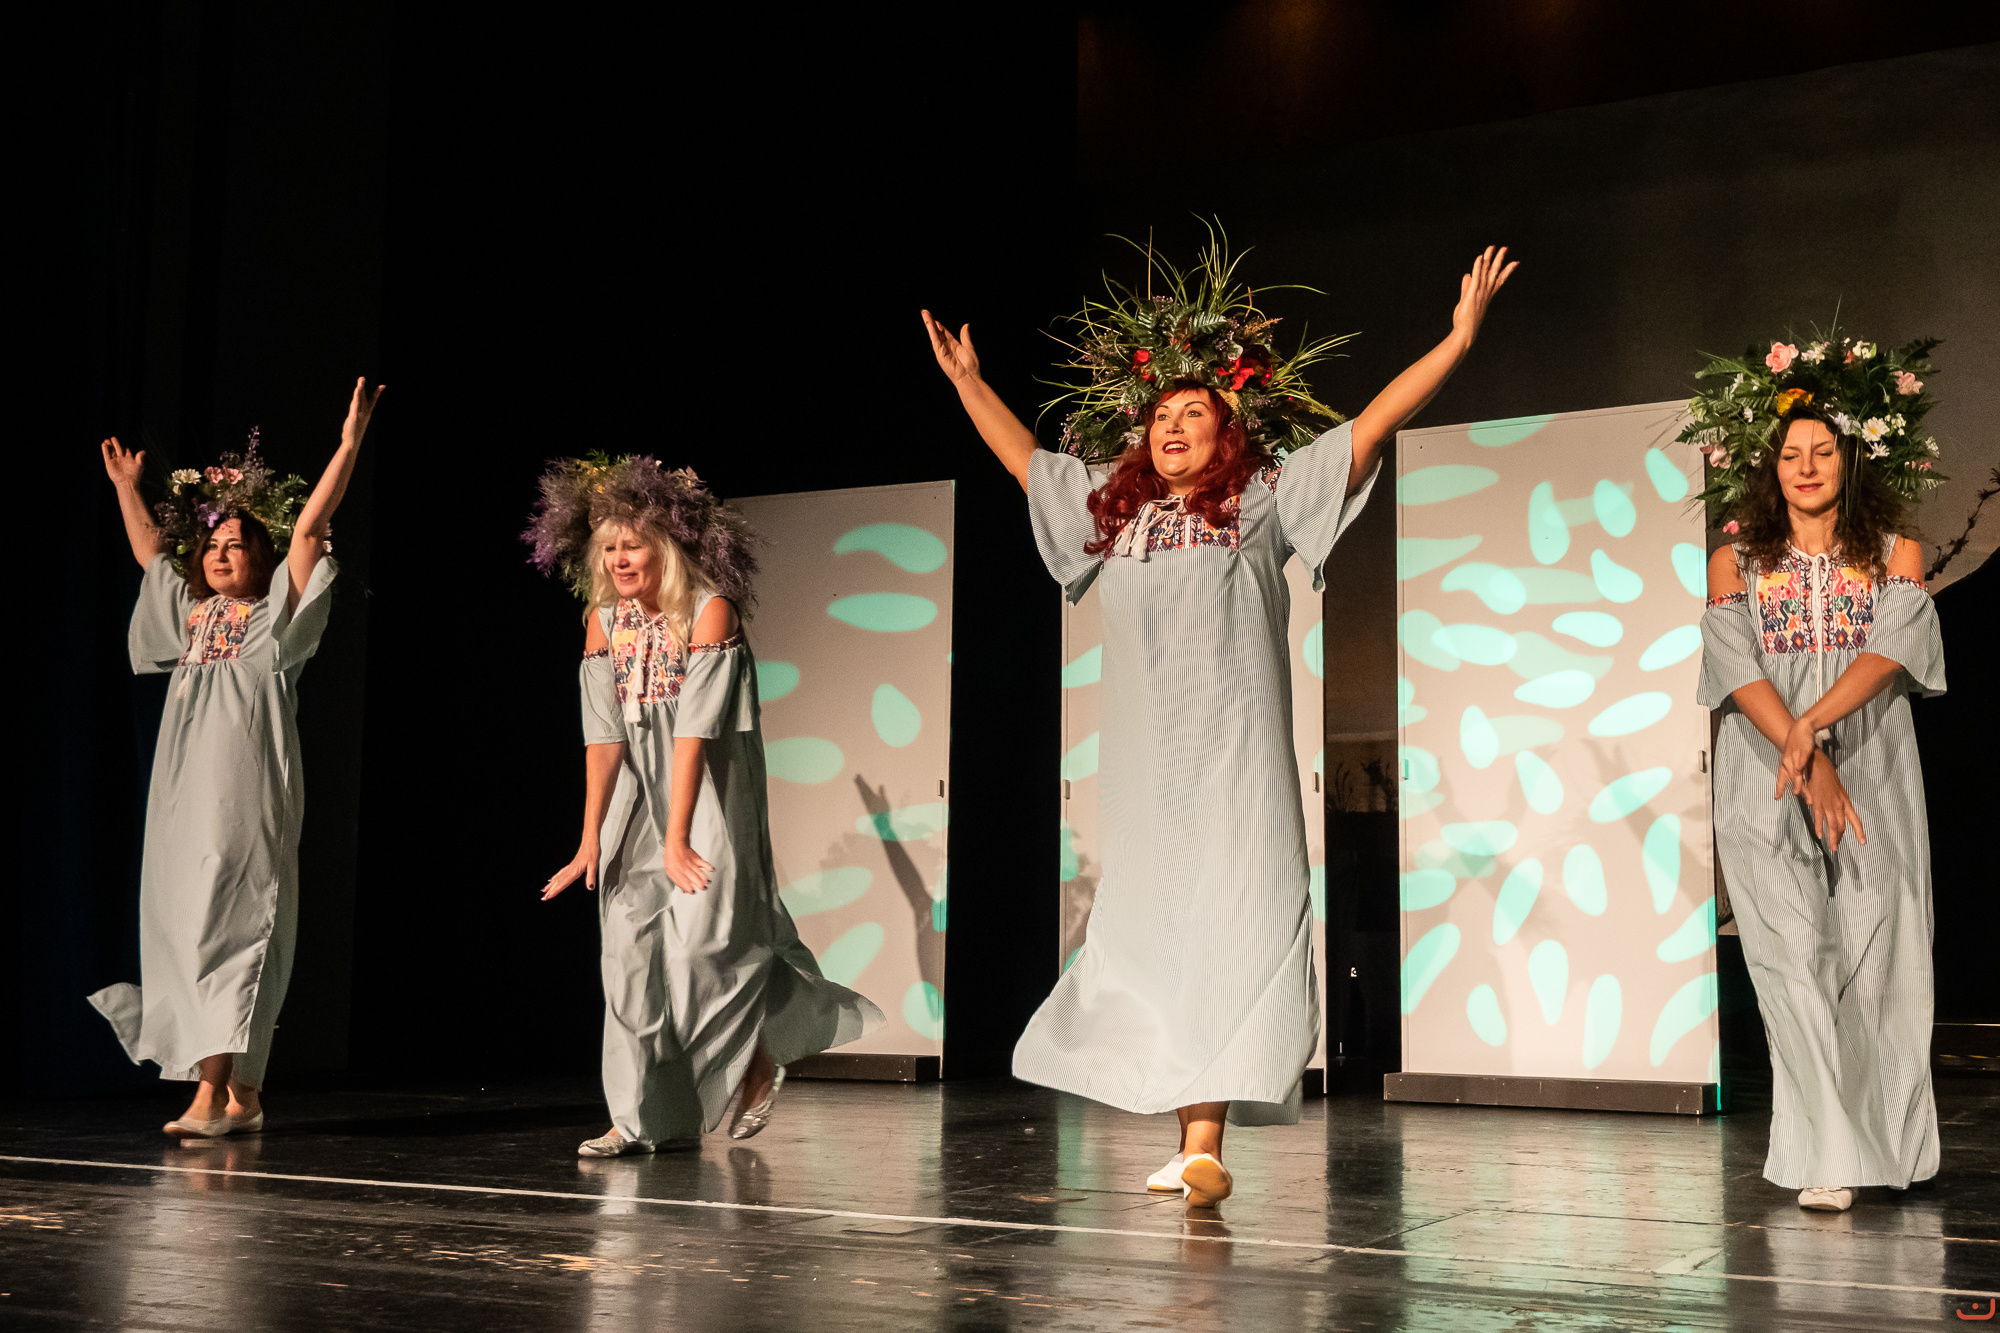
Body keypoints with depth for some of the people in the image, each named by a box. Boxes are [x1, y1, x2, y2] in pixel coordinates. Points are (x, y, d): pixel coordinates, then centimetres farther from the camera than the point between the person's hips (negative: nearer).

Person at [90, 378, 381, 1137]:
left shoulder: (276, 618, 2)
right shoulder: (190, 615, 18)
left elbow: (310, 524, -5)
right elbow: (150, 550, 34)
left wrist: (351, 441, -11)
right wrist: (125, 486, 41)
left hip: (246, 802, -6)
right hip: (182, 798, 6)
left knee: (226, 935, -10)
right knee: (184, 936, 3)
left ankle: (212, 1095, -12)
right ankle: (242, 1096, 9)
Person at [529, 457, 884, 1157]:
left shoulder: (710, 611, -15)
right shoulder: (604, 620, 1)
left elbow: (693, 730, -20)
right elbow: (603, 736, -3)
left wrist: (677, 839, -22)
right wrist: (590, 839, -7)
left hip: (710, 794, -5)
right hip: (637, 797, 5)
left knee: (702, 936, -11)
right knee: (629, 944, -1)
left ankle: (759, 1060, 16)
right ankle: (644, 1116, 4)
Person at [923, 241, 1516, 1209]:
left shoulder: (1265, 499, 7)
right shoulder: (1113, 508, 19)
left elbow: (1373, 424, 5)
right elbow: (1026, 458, 31)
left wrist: (1458, 338, 1)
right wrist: (967, 383, 37)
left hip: (1232, 760, -4)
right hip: (1143, 766, 4)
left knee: (1229, 939, -9)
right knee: (1151, 939, 1)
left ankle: (1203, 1149, -12)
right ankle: (1195, 1146, 6)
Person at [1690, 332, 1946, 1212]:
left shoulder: (1895, 554, 11)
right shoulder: (1736, 562, 10)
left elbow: (1890, 652, -5)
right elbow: (1739, 670, -3)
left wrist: (1812, 725, -21)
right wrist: (1807, 764, -16)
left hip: (1873, 780, 1)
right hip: (1768, 788, 0)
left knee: (1874, 958, -3)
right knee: (1796, 958, -9)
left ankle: (1888, 1144, 10)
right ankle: (1827, 1159, -10)